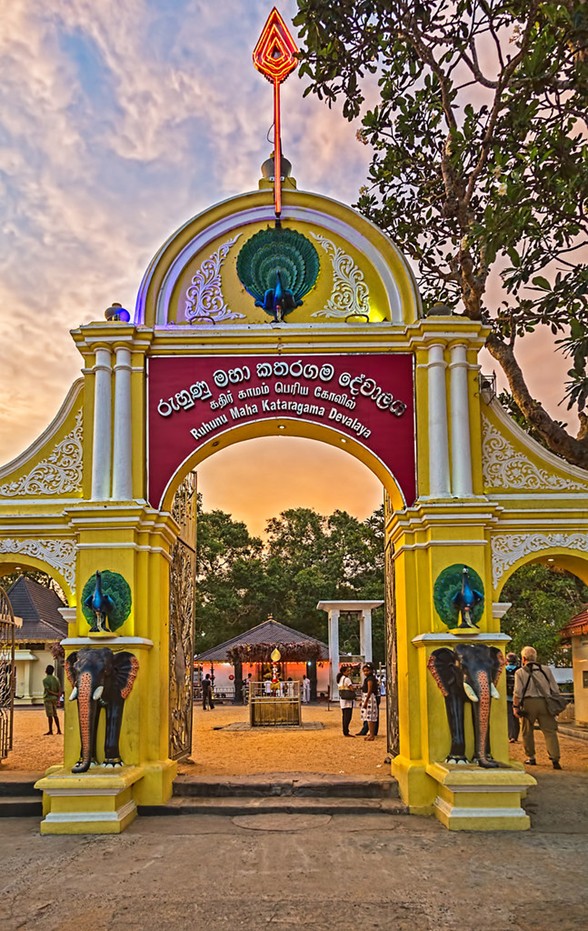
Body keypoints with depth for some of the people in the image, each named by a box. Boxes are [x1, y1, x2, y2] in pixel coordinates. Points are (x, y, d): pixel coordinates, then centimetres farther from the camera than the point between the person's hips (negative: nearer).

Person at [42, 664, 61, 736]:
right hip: (55, 698, 6)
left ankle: (50, 730, 0)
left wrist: (55, 694, -7)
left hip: (48, 698, -6)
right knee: (55, 715, 13)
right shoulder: (56, 678, 7)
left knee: (50, 715, -3)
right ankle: (59, 730, 14)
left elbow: (48, 690, -16)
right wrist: (58, 697, 2)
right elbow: (59, 689, 4)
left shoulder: (45, 680, -11)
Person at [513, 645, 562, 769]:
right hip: (544, 702, 2)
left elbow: (518, 692, -6)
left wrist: (515, 707, -1)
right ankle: (555, 759, -14)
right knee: (550, 731, -1)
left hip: (528, 703, -1)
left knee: (527, 732, 14)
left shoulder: (520, 672, 2)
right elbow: (555, 689, 9)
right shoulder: (546, 670, 10)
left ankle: (531, 758, 19)